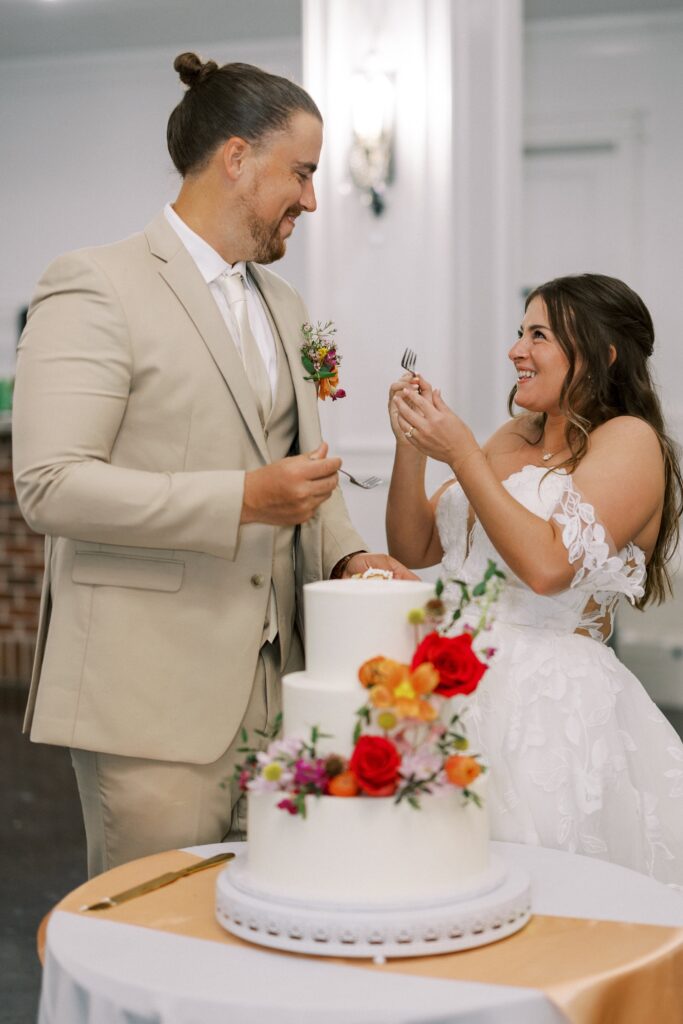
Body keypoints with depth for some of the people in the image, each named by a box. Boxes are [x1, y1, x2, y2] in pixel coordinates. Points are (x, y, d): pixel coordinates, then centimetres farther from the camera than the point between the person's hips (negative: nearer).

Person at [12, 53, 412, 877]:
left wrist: (346, 555, 4)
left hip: (272, 686, 7)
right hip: (152, 694, -7)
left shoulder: (283, 306, 17)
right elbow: (50, 485, -17)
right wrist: (241, 501, -21)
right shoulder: (96, 287, -8)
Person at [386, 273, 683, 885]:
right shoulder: (512, 439, 16)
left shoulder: (629, 439, -5)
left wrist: (460, 453, -13)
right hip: (467, 690, 6)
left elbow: (548, 565, -19)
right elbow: (414, 549, 16)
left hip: (554, 711, -6)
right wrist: (412, 446, 1)